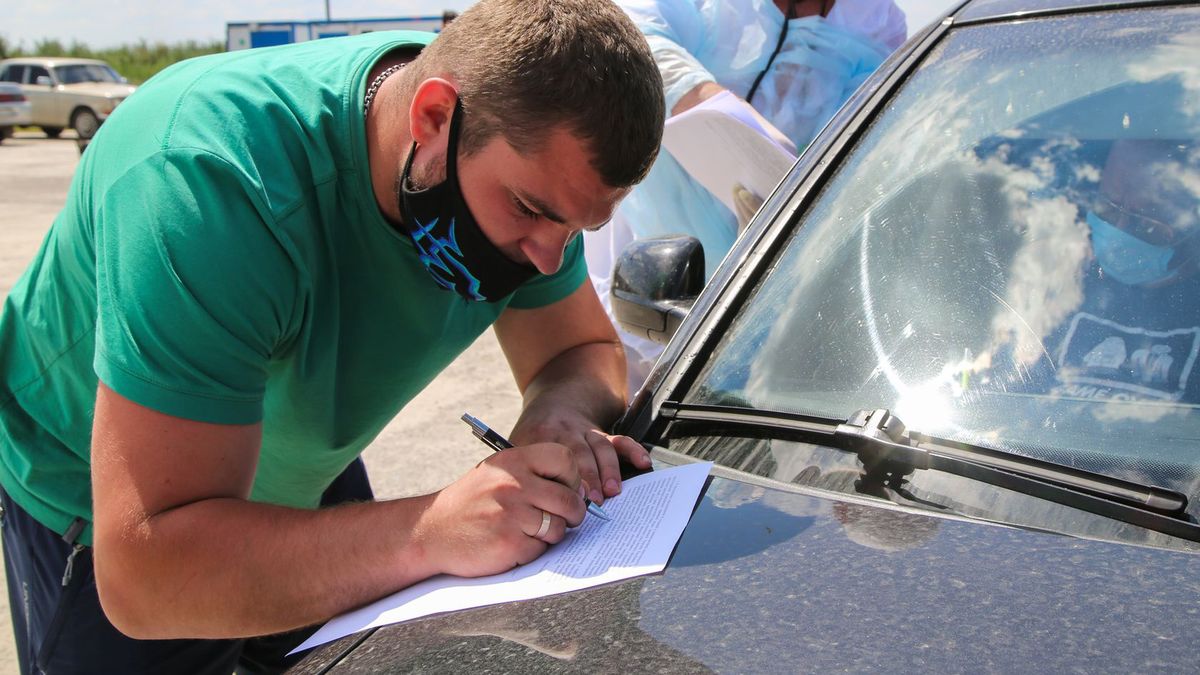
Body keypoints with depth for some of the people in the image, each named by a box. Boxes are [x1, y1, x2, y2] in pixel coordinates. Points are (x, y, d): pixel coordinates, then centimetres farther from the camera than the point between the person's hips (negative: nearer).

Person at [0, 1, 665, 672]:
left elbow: (586, 349, -7)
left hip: (307, 483, 5)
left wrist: (558, 414, -30)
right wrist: (432, 532, -51)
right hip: (100, 522, -5)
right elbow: (142, 577, -43)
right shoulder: (205, 183, -41)